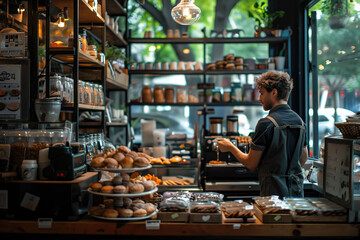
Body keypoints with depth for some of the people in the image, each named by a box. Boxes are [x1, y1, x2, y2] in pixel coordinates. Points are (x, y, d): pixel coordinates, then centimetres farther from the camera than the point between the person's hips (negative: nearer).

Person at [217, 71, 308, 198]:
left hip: (274, 192, -7)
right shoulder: (299, 121, 6)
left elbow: (251, 164, -11)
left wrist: (230, 147, 4)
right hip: (297, 192, 7)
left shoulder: (266, 123, -16)